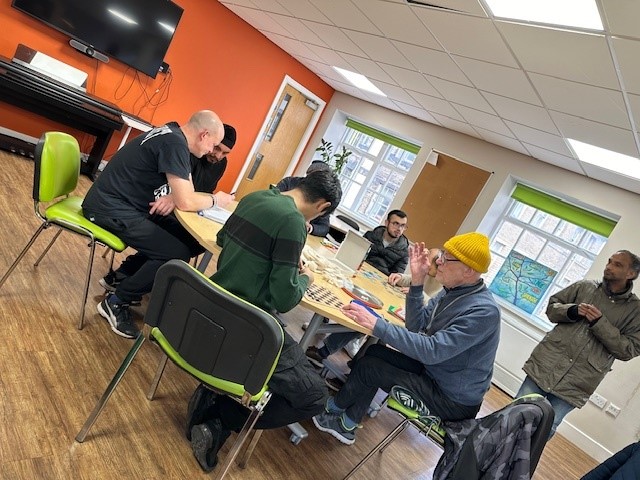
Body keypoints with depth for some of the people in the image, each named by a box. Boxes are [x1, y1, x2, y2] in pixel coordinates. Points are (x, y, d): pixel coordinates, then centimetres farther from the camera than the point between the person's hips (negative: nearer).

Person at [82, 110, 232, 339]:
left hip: (128, 203, 10)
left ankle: (124, 274, 14)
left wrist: (172, 197, -8)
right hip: (111, 209, -10)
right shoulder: (175, 144, -21)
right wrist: (215, 199, -5)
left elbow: (185, 191, 15)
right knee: (177, 254, -20)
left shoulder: (173, 135, 10)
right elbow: (186, 202, -24)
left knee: (190, 240, 2)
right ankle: (116, 302, -1)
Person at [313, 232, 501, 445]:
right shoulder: (453, 290, -2)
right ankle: (346, 424, 11)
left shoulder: (484, 311, -28)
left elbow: (432, 351, -33)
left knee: (369, 366, -9)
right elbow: (416, 327, -1)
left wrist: (375, 324, -33)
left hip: (454, 401, -8)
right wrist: (417, 282, -14)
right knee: (374, 353, 1)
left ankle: (334, 407, 22)